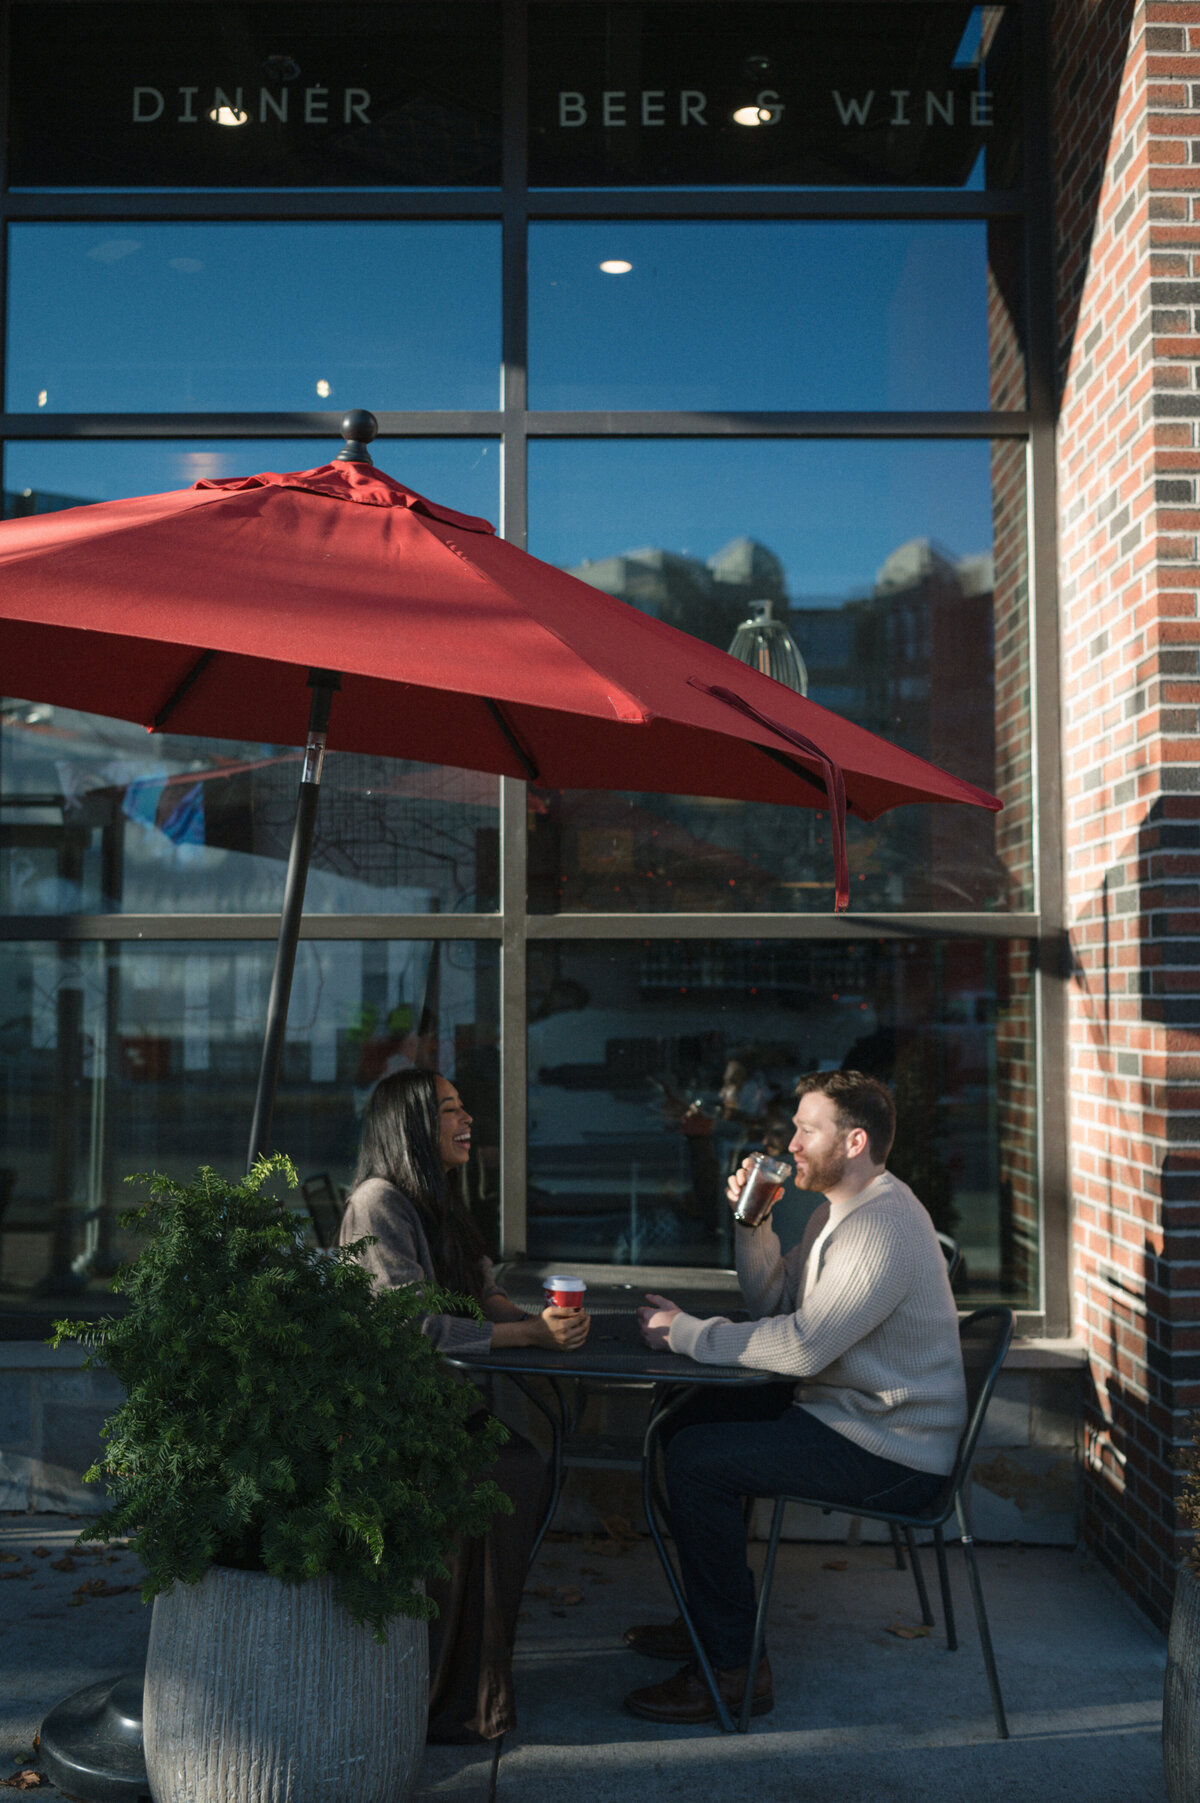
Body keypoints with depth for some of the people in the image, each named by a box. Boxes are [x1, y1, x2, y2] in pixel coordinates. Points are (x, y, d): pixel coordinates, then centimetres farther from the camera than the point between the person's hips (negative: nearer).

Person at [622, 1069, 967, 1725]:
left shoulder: (884, 1228, -23)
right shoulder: (837, 1209, 12)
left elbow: (800, 1347, -29)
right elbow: (774, 1303, 15)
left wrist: (684, 1333, -20)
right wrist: (752, 1221, 1)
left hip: (891, 1452, -11)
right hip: (843, 1407, 11)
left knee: (696, 1459, -18)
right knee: (690, 1417, 15)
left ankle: (733, 1669, -7)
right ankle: (709, 1618, 26)